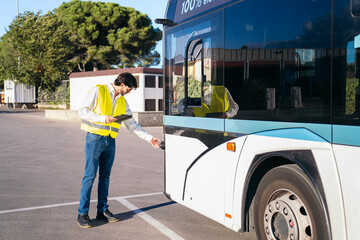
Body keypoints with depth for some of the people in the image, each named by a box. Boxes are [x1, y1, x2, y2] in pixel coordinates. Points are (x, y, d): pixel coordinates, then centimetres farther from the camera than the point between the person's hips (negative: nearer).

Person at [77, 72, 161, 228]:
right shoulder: (98, 91, -5)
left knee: (105, 176, 11)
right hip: (95, 138, -6)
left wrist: (149, 138, 8)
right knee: (90, 176, -6)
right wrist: (103, 118, -18)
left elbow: (132, 124, 14)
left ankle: (102, 210, 21)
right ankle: (82, 214, 2)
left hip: (110, 141, 6)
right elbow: (83, 111, -8)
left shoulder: (122, 102, 13)